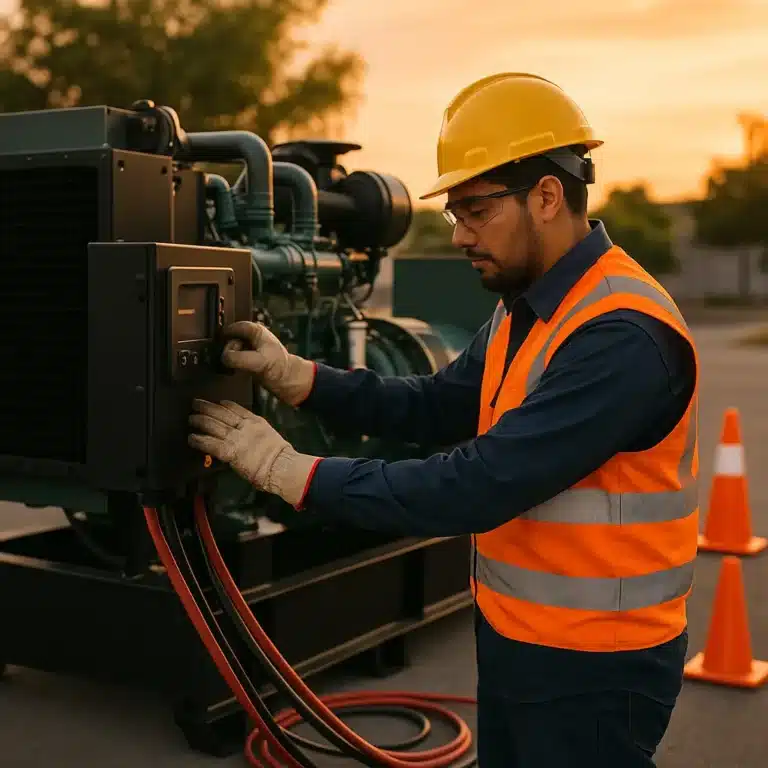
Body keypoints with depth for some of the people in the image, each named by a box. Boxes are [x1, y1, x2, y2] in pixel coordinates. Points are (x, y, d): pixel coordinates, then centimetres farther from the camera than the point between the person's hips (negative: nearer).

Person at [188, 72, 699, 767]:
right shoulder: (525, 306, 6)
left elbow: (478, 488, -31)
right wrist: (296, 377, -6)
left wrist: (293, 471, -25)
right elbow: (439, 408, 6)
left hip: (590, 667, -8)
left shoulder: (622, 337, -27)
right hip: (515, 637, 9)